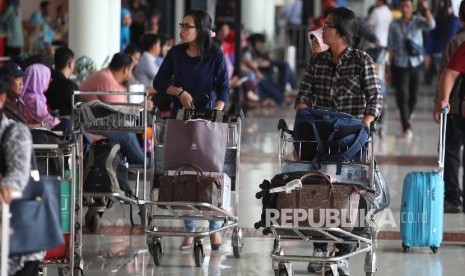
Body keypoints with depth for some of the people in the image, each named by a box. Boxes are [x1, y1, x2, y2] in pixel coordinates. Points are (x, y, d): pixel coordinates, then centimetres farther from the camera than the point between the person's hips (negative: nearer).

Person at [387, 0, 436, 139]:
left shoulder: (418, 21, 1)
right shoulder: (394, 26, 0)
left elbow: (431, 25, -20)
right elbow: (391, 48, 3)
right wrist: (390, 67, 1)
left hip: (415, 65, 2)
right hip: (400, 65, -2)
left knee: (413, 97, 10)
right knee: (403, 97, -8)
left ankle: (405, 121, 30)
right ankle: (407, 127, -7)